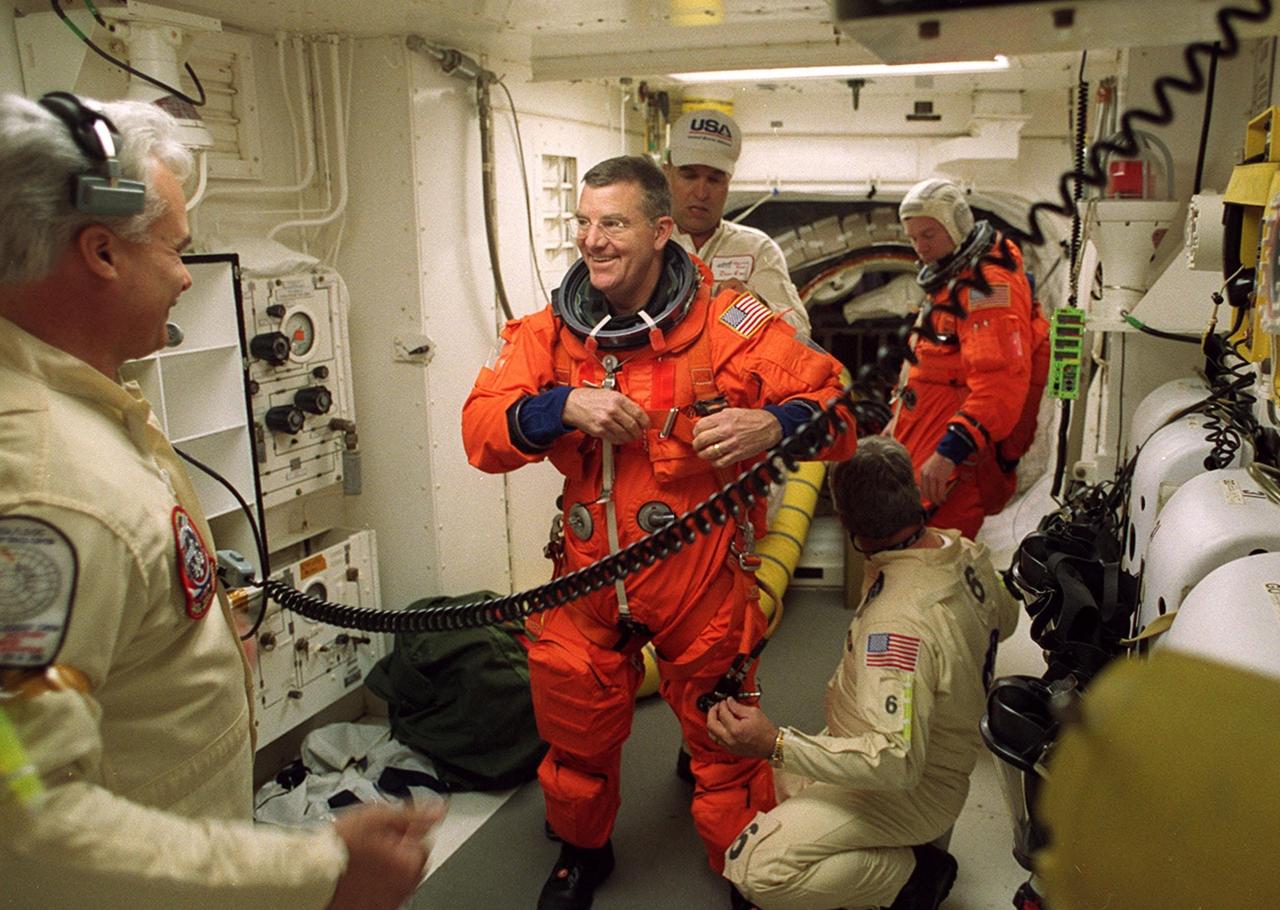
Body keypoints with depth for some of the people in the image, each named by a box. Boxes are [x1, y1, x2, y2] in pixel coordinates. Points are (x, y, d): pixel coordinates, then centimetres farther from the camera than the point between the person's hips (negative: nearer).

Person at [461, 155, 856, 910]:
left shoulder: (731, 323, -10)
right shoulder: (550, 331, 0)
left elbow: (835, 398, -7)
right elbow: (481, 430, -6)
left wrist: (774, 423, -29)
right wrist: (562, 406, -23)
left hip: (702, 578, -3)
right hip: (587, 576, 3)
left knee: (722, 734, 12)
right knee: (575, 726, 18)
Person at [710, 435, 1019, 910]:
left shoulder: (900, 621, -36)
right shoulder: (968, 551, -9)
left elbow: (896, 762, -36)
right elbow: (1006, 618, 13)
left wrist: (775, 743, -36)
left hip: (913, 793, -9)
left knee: (753, 867, -16)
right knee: (778, 771, 21)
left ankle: (914, 871, -1)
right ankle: (919, 843, 15)